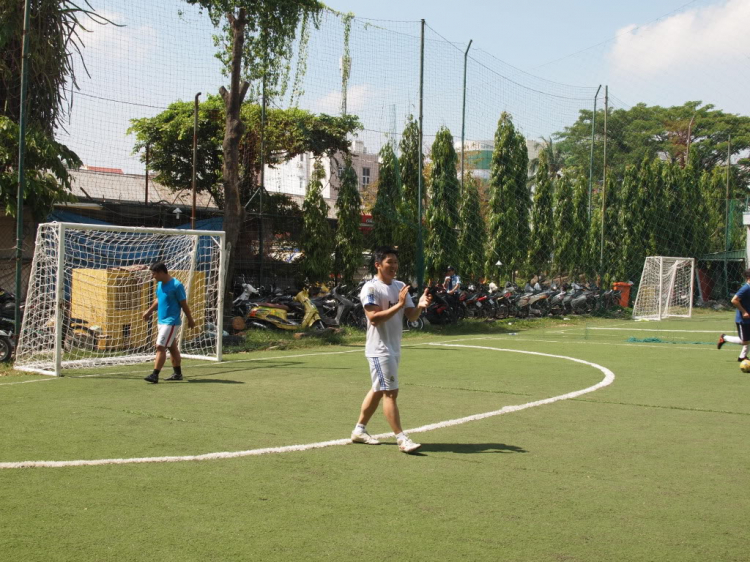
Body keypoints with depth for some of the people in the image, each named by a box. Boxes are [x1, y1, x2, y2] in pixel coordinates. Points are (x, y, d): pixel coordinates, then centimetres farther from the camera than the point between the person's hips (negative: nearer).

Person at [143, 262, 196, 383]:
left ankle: (155, 375, -13)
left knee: (160, 347, -13)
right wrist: (150, 311, 23)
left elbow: (184, 304, -11)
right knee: (172, 347, 14)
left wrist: (190, 320, -5)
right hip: (162, 321, 9)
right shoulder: (159, 284, 8)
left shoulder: (176, 285, -17)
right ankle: (178, 373, 22)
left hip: (171, 322, -9)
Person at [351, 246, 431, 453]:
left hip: (394, 348, 9)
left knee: (378, 390, 15)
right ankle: (401, 439, -9)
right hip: (379, 349, -9)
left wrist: (421, 305, -13)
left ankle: (359, 430, 27)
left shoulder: (400, 287, 11)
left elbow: (411, 315, 7)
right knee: (390, 392, -10)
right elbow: (374, 318, -23)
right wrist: (399, 305, -26)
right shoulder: (371, 288, -13)